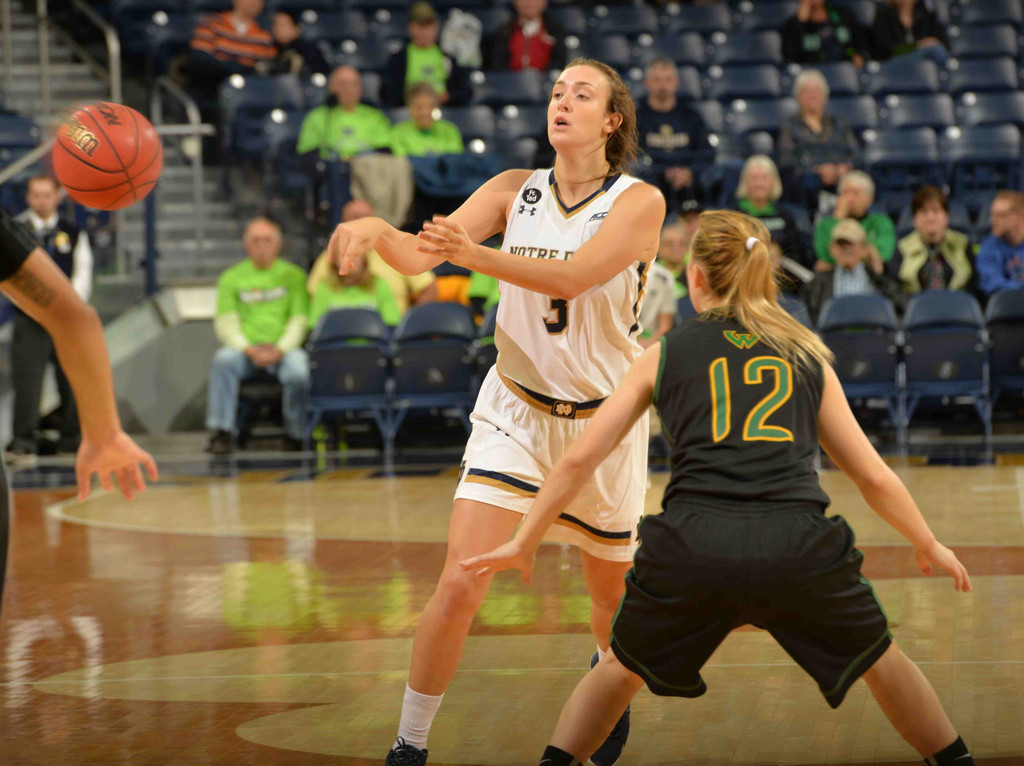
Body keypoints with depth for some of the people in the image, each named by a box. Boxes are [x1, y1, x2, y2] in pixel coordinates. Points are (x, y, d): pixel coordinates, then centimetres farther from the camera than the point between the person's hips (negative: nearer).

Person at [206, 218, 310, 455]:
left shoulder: (293, 275, 11)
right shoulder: (231, 278, 12)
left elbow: (300, 320, 3)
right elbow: (225, 322, 3)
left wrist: (280, 349, -15)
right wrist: (249, 350, -15)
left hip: (284, 348, -1)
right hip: (244, 348, 1)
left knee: (298, 371, -34)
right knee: (223, 360, -33)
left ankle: (297, 434, -13)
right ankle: (221, 432, -32)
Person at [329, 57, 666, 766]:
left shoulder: (639, 202, -11)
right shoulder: (515, 191, -1)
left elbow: (573, 277, -27)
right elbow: (419, 255, -12)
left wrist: (476, 255, -41)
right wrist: (377, 230, -35)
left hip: (602, 417, -1)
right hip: (516, 409, 1)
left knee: (613, 593, 16)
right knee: (459, 586, -15)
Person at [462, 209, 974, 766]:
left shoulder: (665, 354, 18)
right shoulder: (808, 356, 20)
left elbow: (579, 459, 15)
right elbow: (874, 476, 21)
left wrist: (524, 543, 26)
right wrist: (929, 545, 37)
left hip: (691, 545, 0)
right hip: (798, 544, 0)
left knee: (622, 668, 27)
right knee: (881, 661, 27)